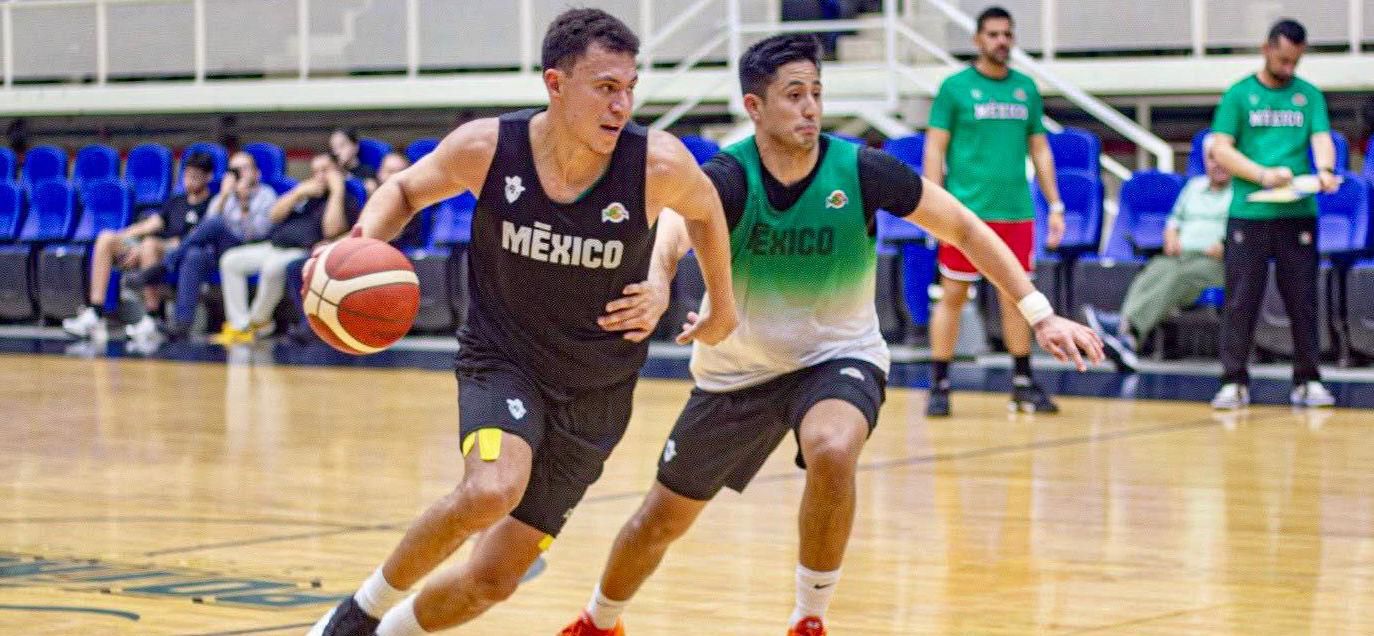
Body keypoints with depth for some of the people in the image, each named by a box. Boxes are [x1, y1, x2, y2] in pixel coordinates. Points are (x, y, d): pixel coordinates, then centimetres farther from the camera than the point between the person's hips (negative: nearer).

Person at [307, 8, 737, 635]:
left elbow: (704, 208, 5)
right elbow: (405, 190, 4)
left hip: (594, 394, 2)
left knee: (493, 579, 3)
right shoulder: (486, 147, -16)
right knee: (491, 492, -34)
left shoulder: (659, 165, -19)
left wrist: (722, 310, 16)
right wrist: (360, 242, -16)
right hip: (502, 360, -1)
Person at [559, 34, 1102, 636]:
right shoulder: (729, 176, -22)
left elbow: (963, 228, -7)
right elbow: (676, 222, -44)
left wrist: (1041, 314, -12)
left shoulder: (861, 170, -19)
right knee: (662, 520, 12)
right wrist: (657, 282, -68)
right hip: (737, 370, 1)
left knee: (832, 452, -36)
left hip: (837, 357, -1)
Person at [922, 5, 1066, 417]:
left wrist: (1055, 205, 11)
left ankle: (1023, 384, 14)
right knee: (952, 295, -1)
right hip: (967, 210, -3)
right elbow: (934, 148, -2)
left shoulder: (1026, 89, 11)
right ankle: (939, 386, 5)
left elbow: (1039, 148, 16)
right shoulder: (955, 87, 0)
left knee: (1015, 297, 6)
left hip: (1015, 212, 4)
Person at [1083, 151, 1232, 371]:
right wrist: (1171, 238, 10)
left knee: (1178, 277, -36)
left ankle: (1125, 327, -57)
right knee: (1151, 274, -30)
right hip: (1181, 255, 5)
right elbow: (1175, 220, 33)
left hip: (1218, 262, -5)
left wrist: (1224, 247, -15)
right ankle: (1126, 342, -56)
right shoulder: (1195, 185, 28)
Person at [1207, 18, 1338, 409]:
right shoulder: (1239, 95, 5)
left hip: (1298, 212, 2)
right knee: (1241, 300, -1)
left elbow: (1321, 139, 0)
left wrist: (1325, 170, -22)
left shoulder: (1309, 96, 12)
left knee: (1302, 299, 3)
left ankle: (1307, 381, 10)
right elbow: (1221, 150, -2)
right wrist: (1263, 175, -16)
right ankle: (1234, 381, 3)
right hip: (1248, 212, -2)